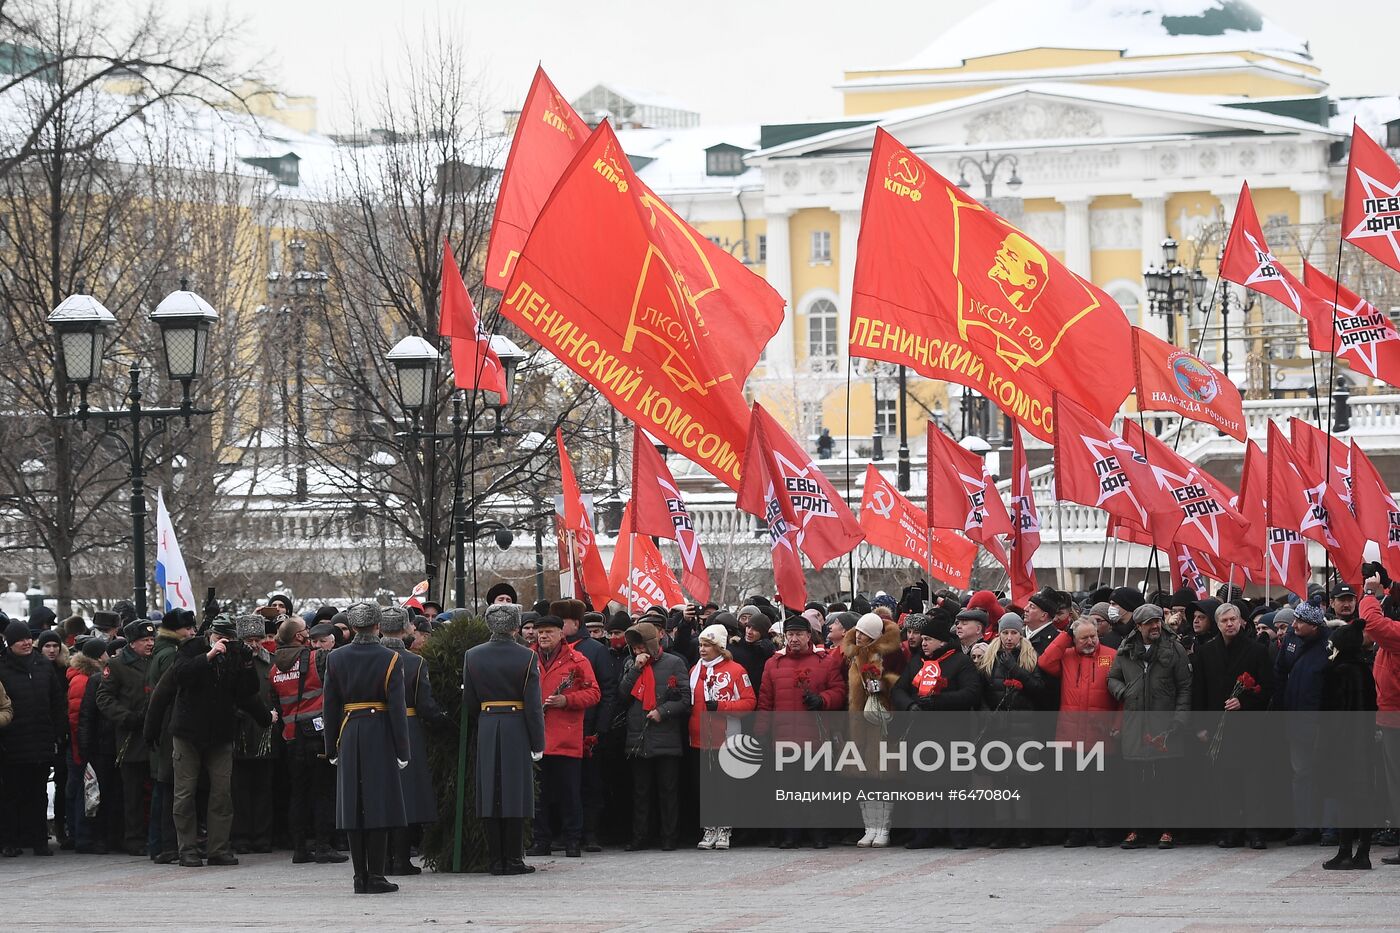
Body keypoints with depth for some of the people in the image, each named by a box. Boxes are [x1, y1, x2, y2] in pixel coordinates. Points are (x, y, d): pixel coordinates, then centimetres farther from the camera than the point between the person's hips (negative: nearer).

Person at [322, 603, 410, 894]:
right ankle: (376, 877, -3)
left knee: (354, 804, 6)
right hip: (380, 737, -3)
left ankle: (360, 877, 6)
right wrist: (402, 750, -5)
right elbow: (397, 707, -9)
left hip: (349, 737, 3)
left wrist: (332, 748, 11)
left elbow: (330, 706, 4)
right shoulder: (389, 659, -7)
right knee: (379, 803, -1)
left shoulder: (336, 659, 2)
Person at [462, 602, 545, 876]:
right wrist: (537, 743, -3)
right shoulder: (527, 657, -7)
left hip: (485, 730, 2)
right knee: (515, 793, 1)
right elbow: (533, 705, -8)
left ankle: (496, 859, 5)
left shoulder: (472, 656, 1)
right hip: (517, 731, -2)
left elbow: (469, 703, 5)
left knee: (489, 795, 5)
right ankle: (513, 859, 1)